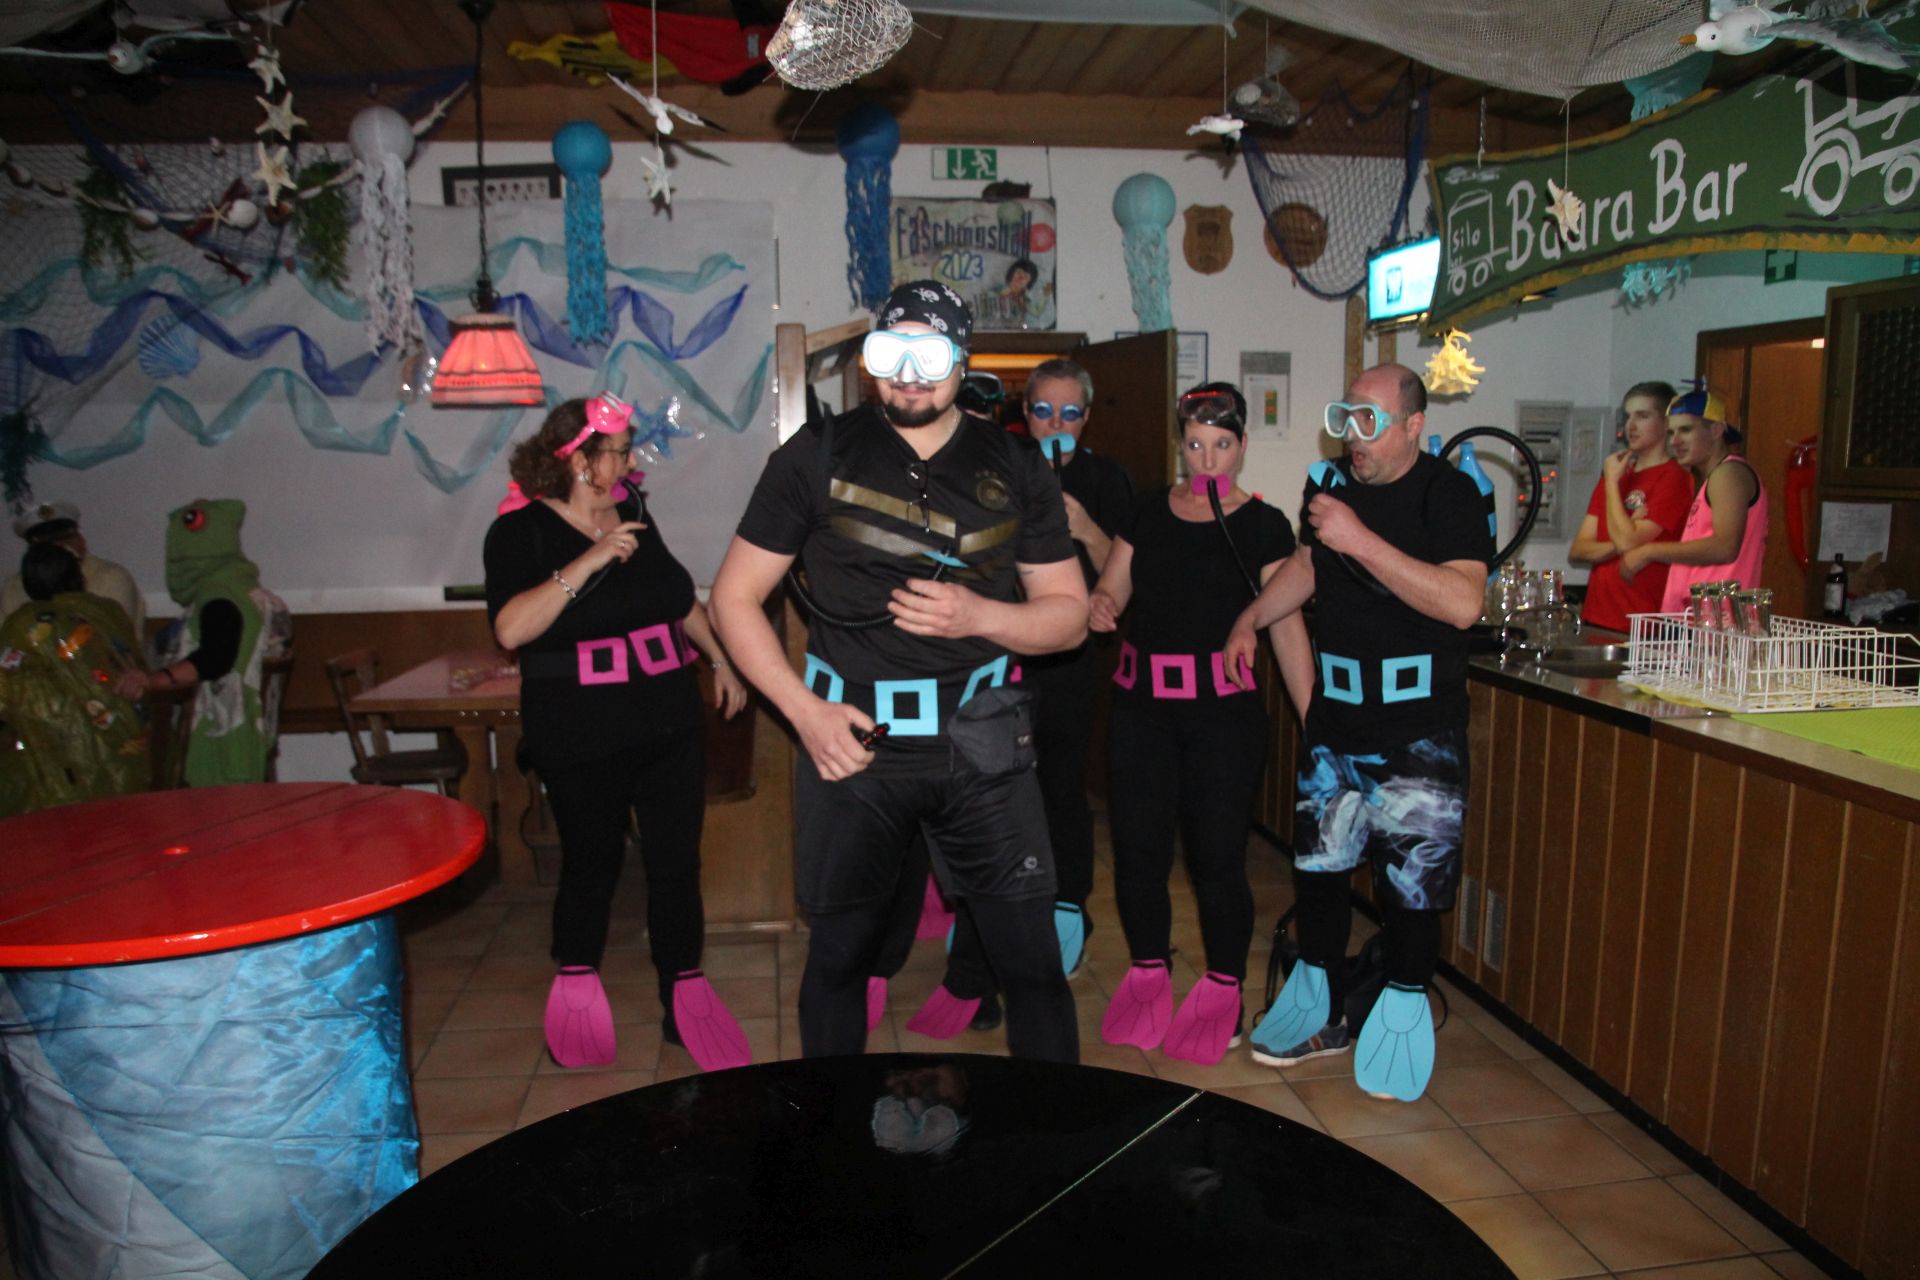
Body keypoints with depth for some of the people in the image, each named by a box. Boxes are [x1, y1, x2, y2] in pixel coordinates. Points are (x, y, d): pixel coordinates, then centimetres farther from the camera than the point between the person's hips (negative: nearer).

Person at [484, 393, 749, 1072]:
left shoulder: (631, 509, 9)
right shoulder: (522, 530, -8)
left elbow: (679, 596, 22)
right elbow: (511, 628, -23)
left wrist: (721, 661, 21)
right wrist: (589, 562, -26)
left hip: (671, 724, 5)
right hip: (582, 740, -5)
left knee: (677, 862, 6)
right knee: (591, 864, 9)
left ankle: (685, 999, 18)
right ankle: (577, 990, 33)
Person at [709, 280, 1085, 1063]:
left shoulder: (1015, 468, 5)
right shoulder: (817, 457, 1)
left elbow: (1069, 614, 7)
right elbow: (734, 597, 3)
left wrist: (981, 617, -14)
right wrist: (805, 711, -9)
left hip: (981, 743, 1)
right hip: (850, 741, 0)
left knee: (1032, 960, 3)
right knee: (838, 955, 13)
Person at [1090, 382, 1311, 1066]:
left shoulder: (1262, 524, 0)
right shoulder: (1149, 511, 10)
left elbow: (1286, 627, -3)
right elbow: (1110, 589, 11)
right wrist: (1099, 606, -14)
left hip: (1224, 709, -3)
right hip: (1140, 707, 3)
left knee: (1217, 857, 0)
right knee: (1138, 851, 5)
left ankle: (1222, 992, 21)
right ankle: (1148, 977, 27)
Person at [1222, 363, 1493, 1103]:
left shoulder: (1449, 493, -11)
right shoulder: (1329, 482, 6)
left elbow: (1463, 602, -26)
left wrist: (1362, 541, -27)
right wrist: (1252, 617, 13)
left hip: (1419, 725, -5)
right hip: (1334, 712, 6)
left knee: (1411, 876, 0)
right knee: (1317, 862, 11)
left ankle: (1403, 1014, 22)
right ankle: (1322, 1012, 29)